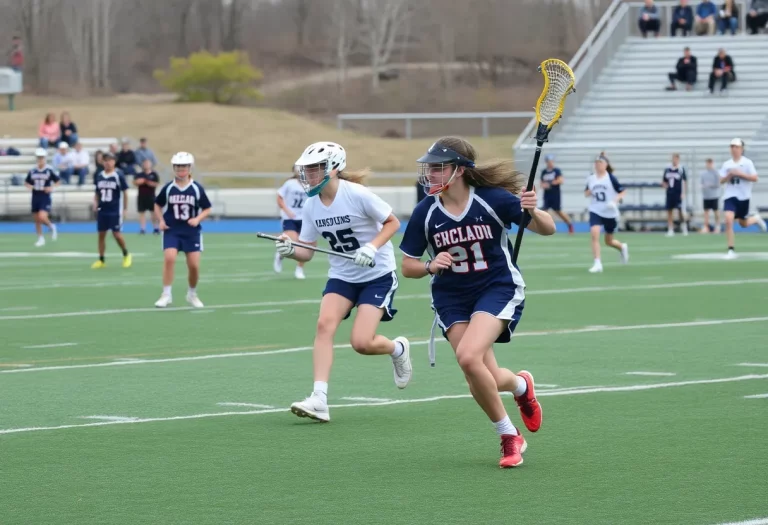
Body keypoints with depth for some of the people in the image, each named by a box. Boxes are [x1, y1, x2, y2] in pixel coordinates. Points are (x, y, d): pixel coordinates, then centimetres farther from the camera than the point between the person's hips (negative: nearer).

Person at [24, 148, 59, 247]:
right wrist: (29, 186, -7)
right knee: (36, 219, 9)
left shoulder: (50, 170, -6)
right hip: (35, 197, 5)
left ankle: (51, 227, 12)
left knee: (42, 217, -20)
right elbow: (26, 182, 15)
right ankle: (40, 239, 23)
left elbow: (58, 181, 2)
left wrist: (52, 187, -15)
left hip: (45, 197, -4)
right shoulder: (32, 171, 5)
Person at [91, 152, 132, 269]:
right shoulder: (99, 177, 7)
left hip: (115, 211, -4)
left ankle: (126, 254, 16)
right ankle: (101, 260, 12)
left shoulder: (118, 177, -6)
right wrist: (95, 203, 0)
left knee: (117, 234, -7)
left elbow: (124, 193, -1)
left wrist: (125, 208, -2)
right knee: (101, 234, 5)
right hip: (102, 210, 4)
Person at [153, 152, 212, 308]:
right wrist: (161, 221, -2)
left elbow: (207, 209, 4)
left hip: (192, 231, 0)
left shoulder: (197, 189, -4)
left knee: (194, 265, -2)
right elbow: (157, 205, 13)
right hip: (171, 231, 0)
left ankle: (192, 294, 23)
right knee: (169, 258, -20)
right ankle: (166, 294, -10)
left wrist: (198, 219, -14)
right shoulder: (168, 188, -2)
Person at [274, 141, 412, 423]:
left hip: (378, 275, -5)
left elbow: (393, 222, -10)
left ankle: (398, 349, 22)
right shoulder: (311, 206, -3)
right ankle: (319, 400, -23)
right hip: (342, 275, 5)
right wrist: (290, 250, -22)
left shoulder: (357, 195, -19)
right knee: (325, 323, -20)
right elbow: (306, 252, 1)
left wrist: (372, 247, -25)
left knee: (361, 342, -14)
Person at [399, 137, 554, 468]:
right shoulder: (425, 213, -8)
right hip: (452, 299, 3)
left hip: (498, 289, -3)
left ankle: (508, 435, -4)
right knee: (484, 378, -7)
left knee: (468, 357, -25)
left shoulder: (493, 199, -15)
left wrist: (532, 212, -29)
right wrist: (430, 267, -21)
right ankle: (521, 385, 31)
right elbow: (407, 267, 1)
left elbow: (547, 229, -7)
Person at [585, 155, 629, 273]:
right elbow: (586, 193, 14)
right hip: (595, 211, 2)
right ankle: (597, 263, -18)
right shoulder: (591, 178, 2)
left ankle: (622, 247, 46)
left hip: (610, 212, -2)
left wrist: (615, 200, -20)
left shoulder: (611, 178, -8)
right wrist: (589, 192, -9)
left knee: (609, 241, 11)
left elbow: (623, 191, -4)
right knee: (594, 234, -22)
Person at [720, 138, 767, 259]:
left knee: (743, 224, 11)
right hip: (730, 196, 1)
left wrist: (740, 174, -19)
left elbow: (754, 178, -10)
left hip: (743, 196, -1)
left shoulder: (747, 163, -4)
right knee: (728, 220, -18)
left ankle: (756, 219, 47)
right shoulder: (726, 164, 4)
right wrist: (729, 175, -14)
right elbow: (721, 181, 5)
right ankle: (731, 250, -12)